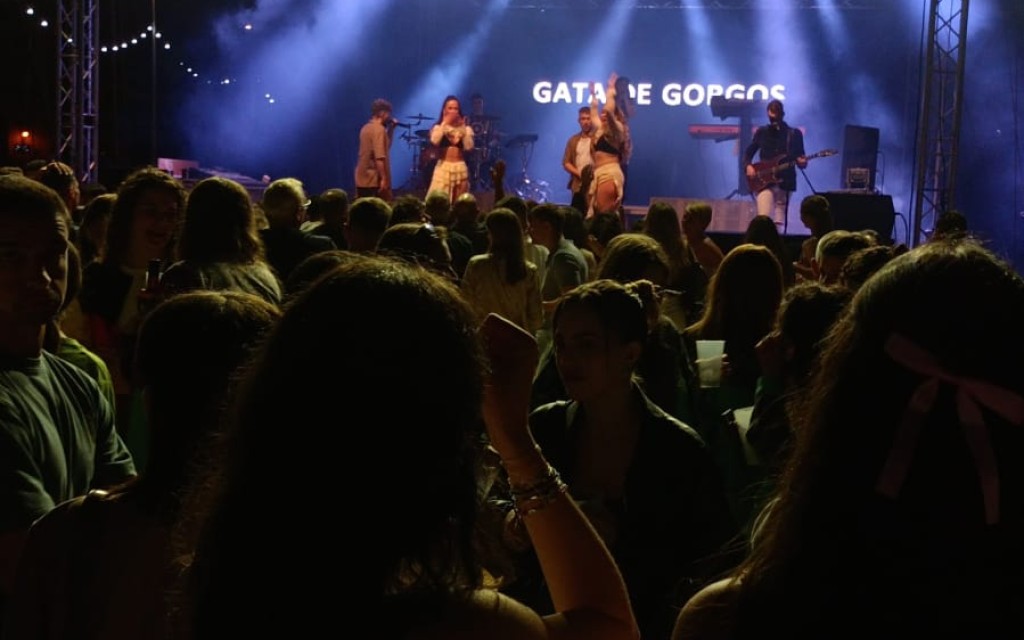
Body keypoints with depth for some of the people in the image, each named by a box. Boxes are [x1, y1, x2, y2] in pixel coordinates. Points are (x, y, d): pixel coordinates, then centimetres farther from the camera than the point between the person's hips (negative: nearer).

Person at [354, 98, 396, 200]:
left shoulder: (366, 128, 14)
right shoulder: (379, 129, -15)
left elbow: (385, 146, 25)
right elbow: (379, 157, -23)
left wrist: (391, 129, 16)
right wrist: (384, 179, -22)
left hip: (362, 179, 9)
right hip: (375, 180, -9)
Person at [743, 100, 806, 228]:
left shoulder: (794, 134, 5)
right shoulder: (762, 132, 8)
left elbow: (801, 158, 8)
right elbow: (748, 153, 15)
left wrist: (802, 162, -15)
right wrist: (748, 166, -4)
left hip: (785, 183, 0)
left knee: (779, 222, 3)